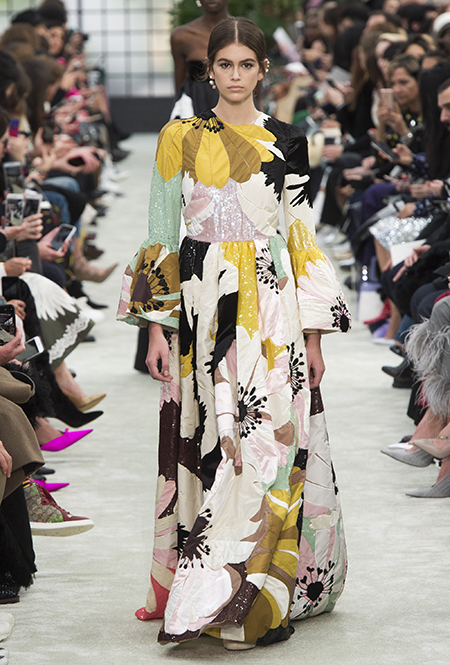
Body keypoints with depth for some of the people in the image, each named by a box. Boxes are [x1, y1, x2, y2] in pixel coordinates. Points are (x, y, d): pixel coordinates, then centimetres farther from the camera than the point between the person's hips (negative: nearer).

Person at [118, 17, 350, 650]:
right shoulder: (181, 138, 7)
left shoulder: (287, 142, 6)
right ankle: (186, 587, 11)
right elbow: (163, 233, 7)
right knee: (202, 440, 1)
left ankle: (247, 599, -3)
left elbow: (302, 238, 6)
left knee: (263, 442, -6)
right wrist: (158, 324, 1)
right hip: (202, 305, 1)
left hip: (269, 309, -1)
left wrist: (313, 332, 2)